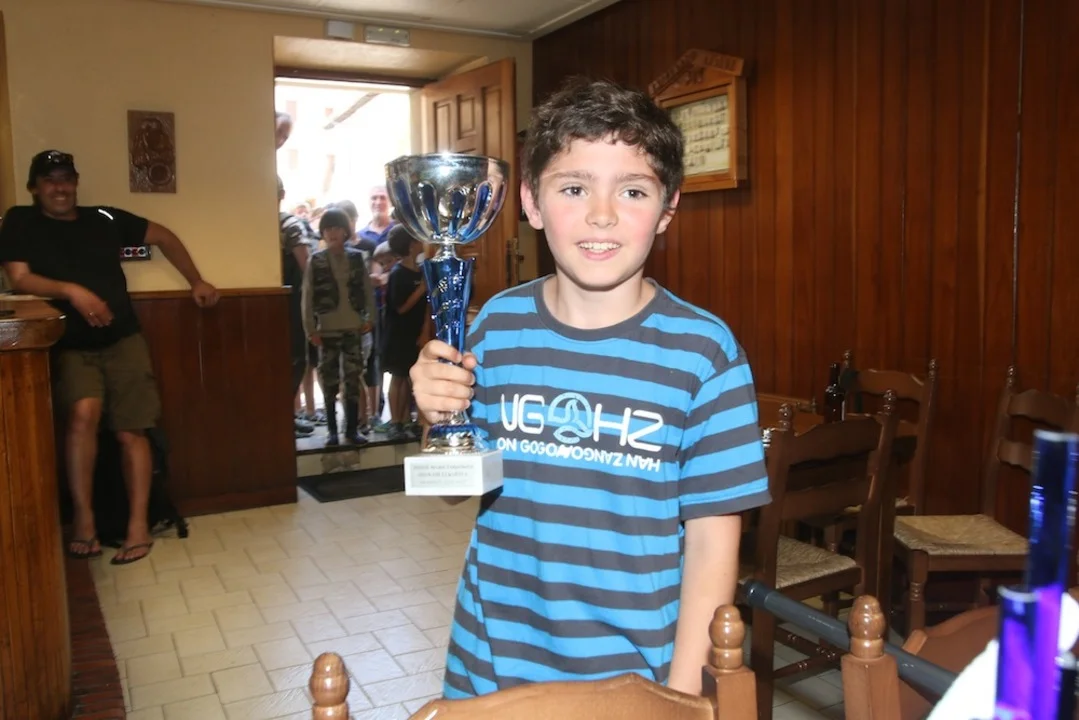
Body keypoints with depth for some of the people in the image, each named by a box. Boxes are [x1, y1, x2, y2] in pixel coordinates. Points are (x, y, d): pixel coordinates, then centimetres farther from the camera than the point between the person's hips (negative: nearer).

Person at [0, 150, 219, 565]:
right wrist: (71, 291, -26)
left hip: (123, 341, 2)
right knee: (84, 412, -28)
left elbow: (163, 237, 18)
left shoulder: (104, 218, 8)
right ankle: (83, 519, -16)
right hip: (70, 347, -2)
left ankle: (139, 526, 2)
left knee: (130, 431, -4)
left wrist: (196, 283, 14)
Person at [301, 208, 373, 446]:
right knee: (329, 381, 5)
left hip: (353, 327, 1)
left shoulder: (356, 257, 4)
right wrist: (310, 328, -7)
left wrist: (369, 317, -3)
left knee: (353, 379, 5)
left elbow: (367, 289, 6)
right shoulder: (316, 261, -1)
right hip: (327, 329, -1)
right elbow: (307, 297, -2)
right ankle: (332, 430, 14)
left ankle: (352, 428, 14)